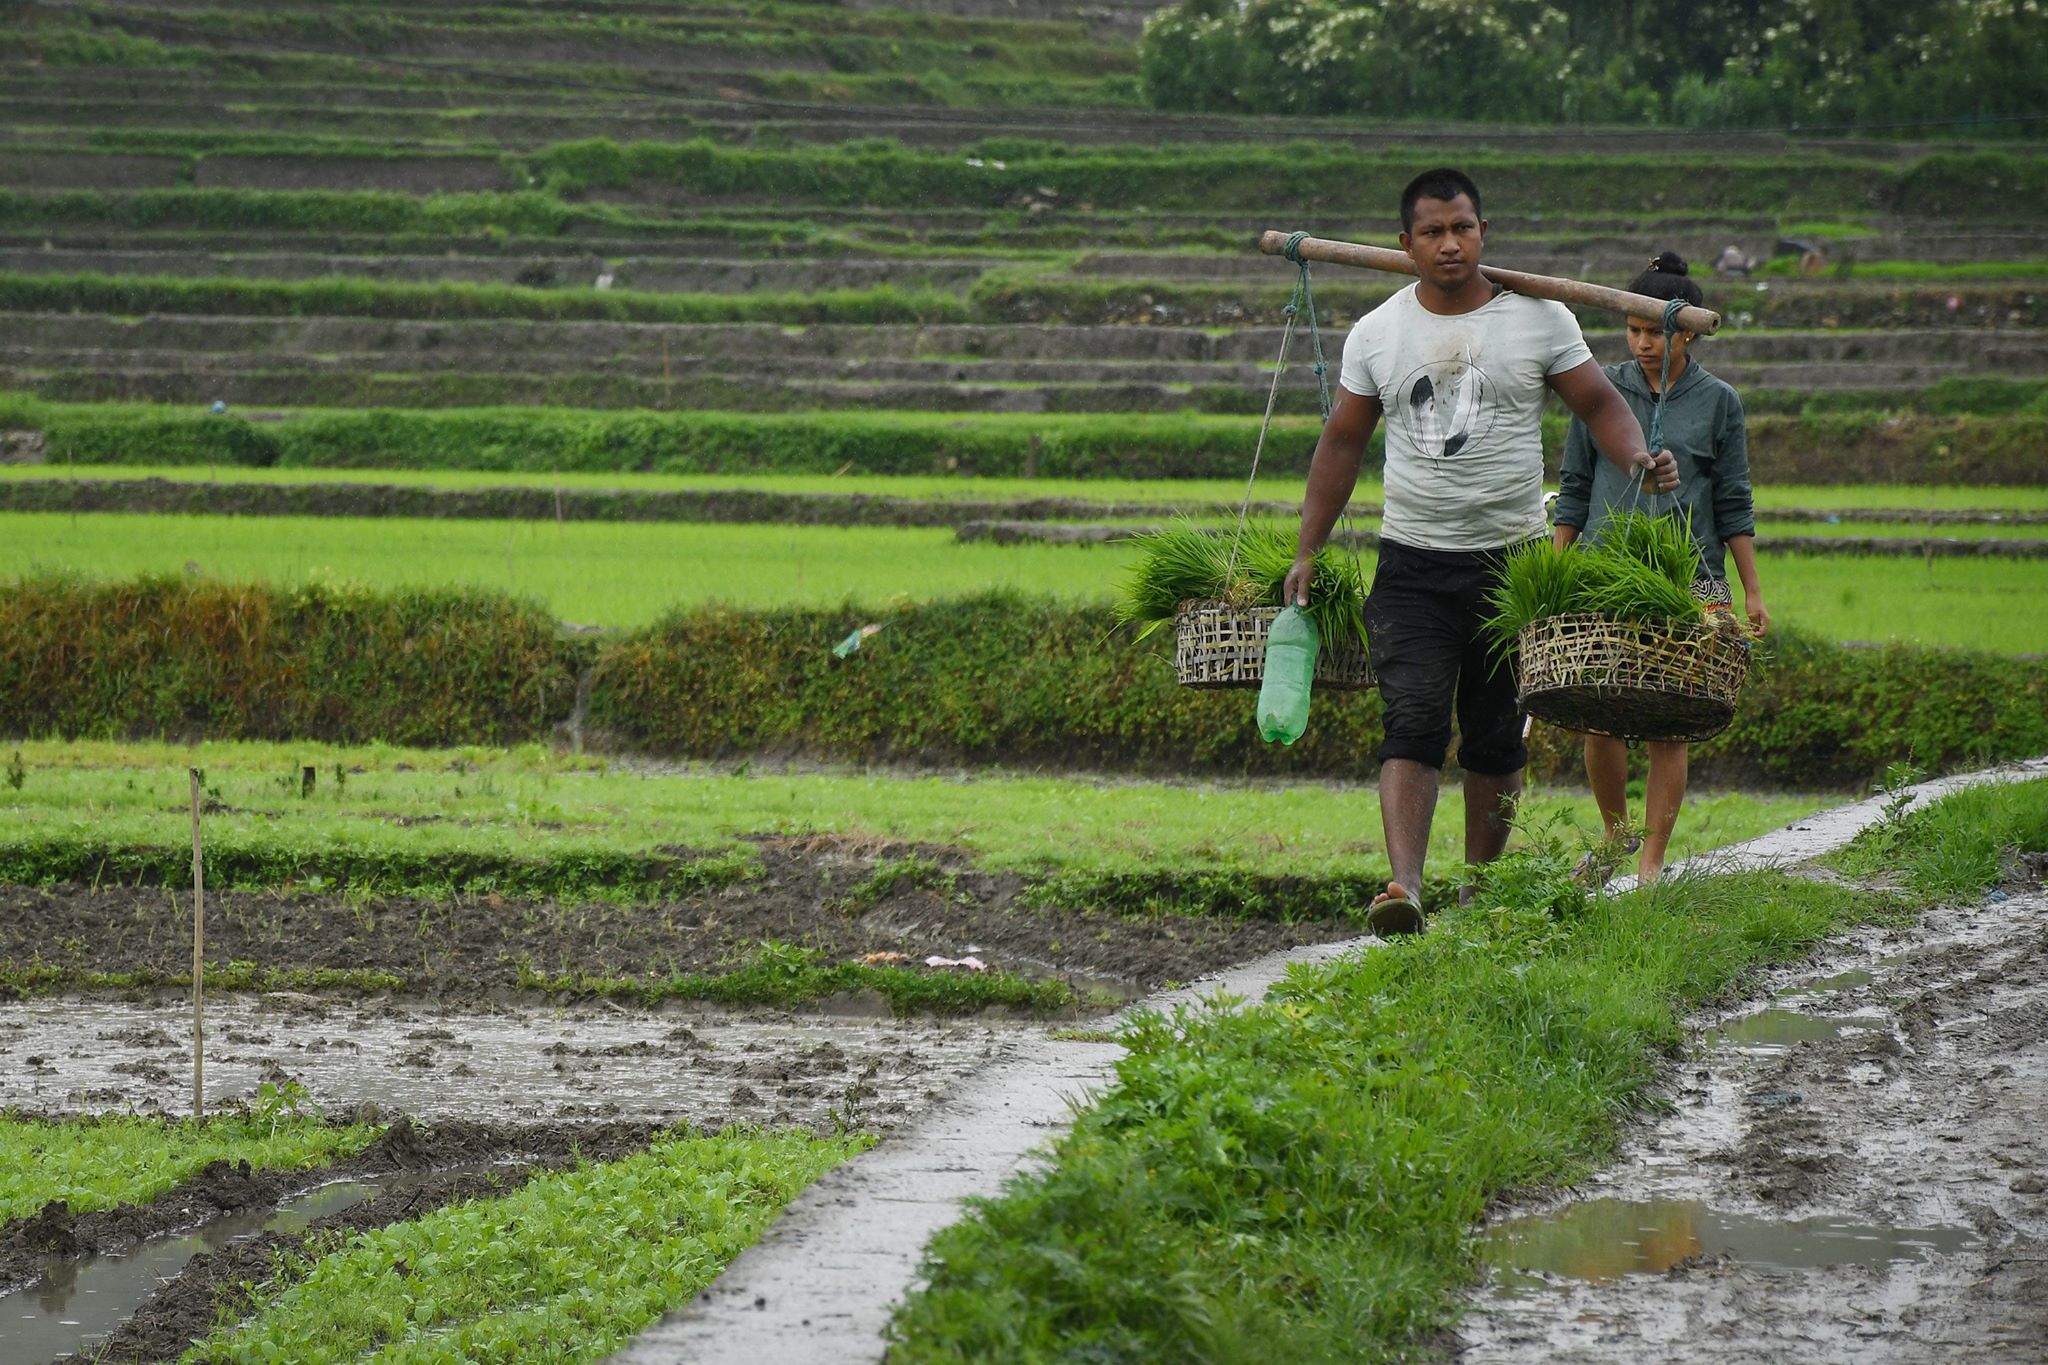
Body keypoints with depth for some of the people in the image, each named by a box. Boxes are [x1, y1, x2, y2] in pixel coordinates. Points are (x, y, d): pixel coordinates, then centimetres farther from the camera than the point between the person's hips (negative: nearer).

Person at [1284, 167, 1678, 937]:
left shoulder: (1539, 321, 2)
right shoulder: (1377, 334, 6)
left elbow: (1599, 404, 4)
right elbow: (1342, 443, 13)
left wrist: (1637, 456, -18)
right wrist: (1308, 550, 10)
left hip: (1510, 560, 0)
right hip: (1412, 564, 0)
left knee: (1497, 736, 8)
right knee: (1413, 721, -16)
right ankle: (1404, 887, -28)